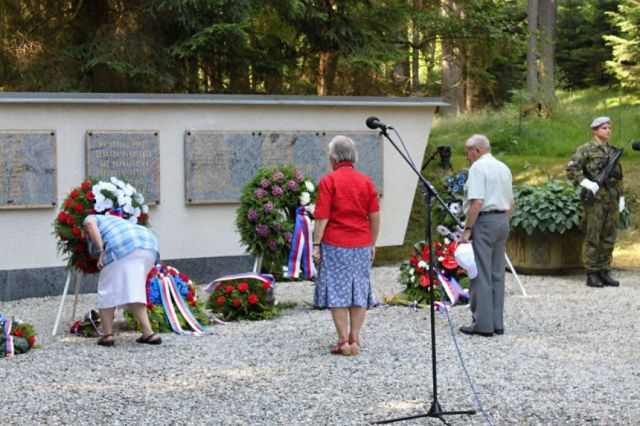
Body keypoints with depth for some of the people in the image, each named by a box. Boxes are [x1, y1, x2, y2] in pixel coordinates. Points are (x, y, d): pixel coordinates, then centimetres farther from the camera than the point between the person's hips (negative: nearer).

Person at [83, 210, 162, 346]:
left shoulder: (93, 218, 26)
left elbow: (90, 223, 0)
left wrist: (101, 251, -5)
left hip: (123, 248, -7)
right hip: (150, 247, 7)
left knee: (108, 290, 8)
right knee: (134, 291, 18)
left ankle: (107, 335, 8)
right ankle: (149, 334, 9)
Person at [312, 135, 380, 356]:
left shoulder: (328, 181, -7)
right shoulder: (366, 181, 5)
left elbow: (322, 217, -10)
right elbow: (375, 217, 6)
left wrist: (316, 244, -6)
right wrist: (372, 244, 15)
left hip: (334, 244, -4)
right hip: (361, 245, 4)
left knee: (336, 292, 2)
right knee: (359, 291, 9)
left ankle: (343, 341, -1)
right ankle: (354, 340, 9)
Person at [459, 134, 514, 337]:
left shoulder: (478, 168, -10)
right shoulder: (503, 168, 16)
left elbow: (477, 202, -19)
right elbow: (511, 204, 20)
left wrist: (467, 229, -16)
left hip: (484, 221, -9)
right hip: (502, 221, 9)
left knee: (481, 275, -5)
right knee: (497, 274, 11)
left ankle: (483, 324, -6)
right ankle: (497, 323, 13)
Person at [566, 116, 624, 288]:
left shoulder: (613, 151, 17)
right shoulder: (586, 150, -3)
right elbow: (571, 169, -11)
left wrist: (621, 197, 15)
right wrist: (586, 183, -20)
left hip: (612, 201, 6)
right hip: (595, 200, -6)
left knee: (609, 238, 7)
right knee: (593, 238, -3)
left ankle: (604, 272, 14)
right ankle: (591, 274, 1)